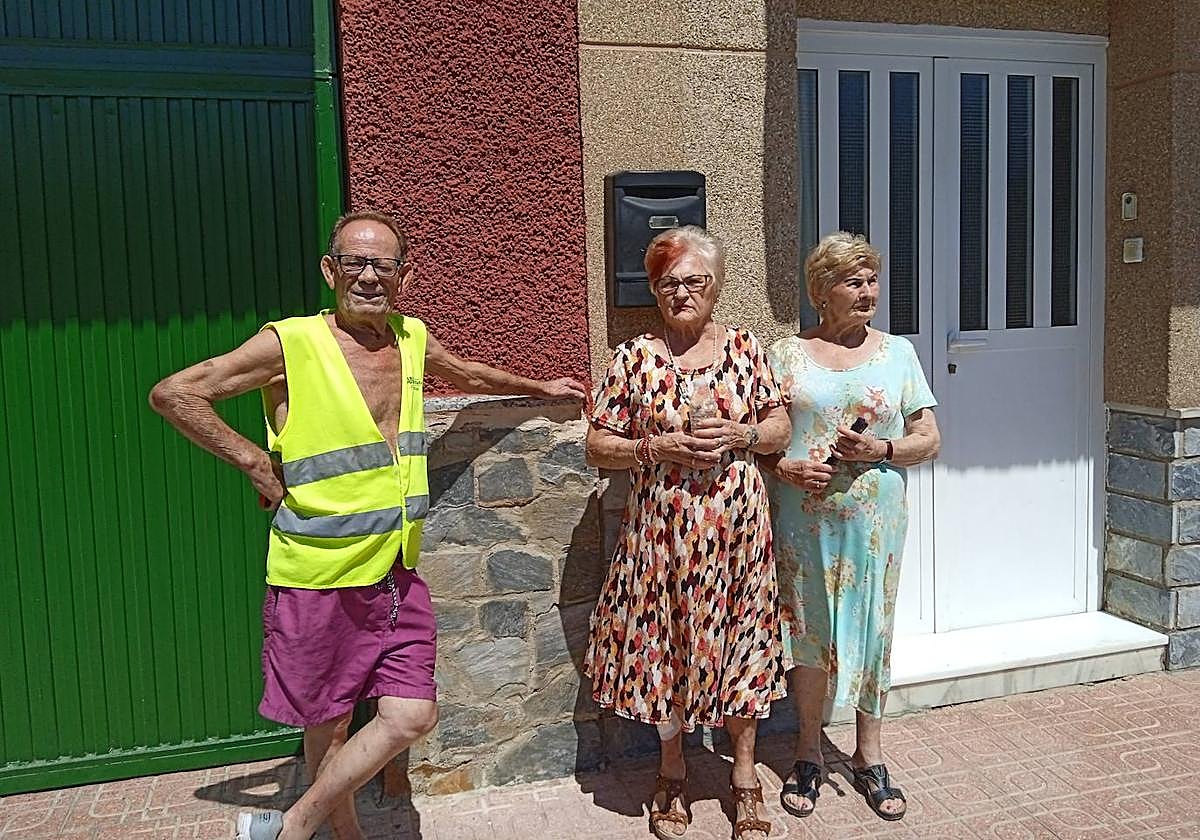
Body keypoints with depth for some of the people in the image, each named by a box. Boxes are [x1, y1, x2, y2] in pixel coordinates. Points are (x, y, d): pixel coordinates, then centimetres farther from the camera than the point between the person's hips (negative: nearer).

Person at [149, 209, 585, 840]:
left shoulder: (412, 339, 6)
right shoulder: (291, 343, -11)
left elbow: (465, 373, 28)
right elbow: (173, 393, -8)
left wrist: (539, 387, 38)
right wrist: (254, 461, -10)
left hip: (397, 573, 5)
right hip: (318, 576, -5)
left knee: (411, 717, 1)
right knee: (328, 724, 9)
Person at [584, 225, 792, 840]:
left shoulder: (744, 348, 4)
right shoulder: (635, 357, -1)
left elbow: (780, 427, 8)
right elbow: (597, 447, -1)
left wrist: (738, 434, -11)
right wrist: (661, 448, -16)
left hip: (737, 525, 1)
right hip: (661, 529, -1)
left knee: (738, 644, 10)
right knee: (665, 646, 9)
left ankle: (744, 772, 30)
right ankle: (672, 770, 33)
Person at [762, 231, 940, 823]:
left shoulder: (897, 353, 6)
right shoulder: (787, 354, 3)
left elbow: (928, 439, 4)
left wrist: (879, 450, -14)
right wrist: (784, 467, -15)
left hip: (874, 522, 1)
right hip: (803, 520, -1)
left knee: (871, 629, 8)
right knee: (808, 630, 8)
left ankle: (869, 756, 27)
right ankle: (809, 755, 25)